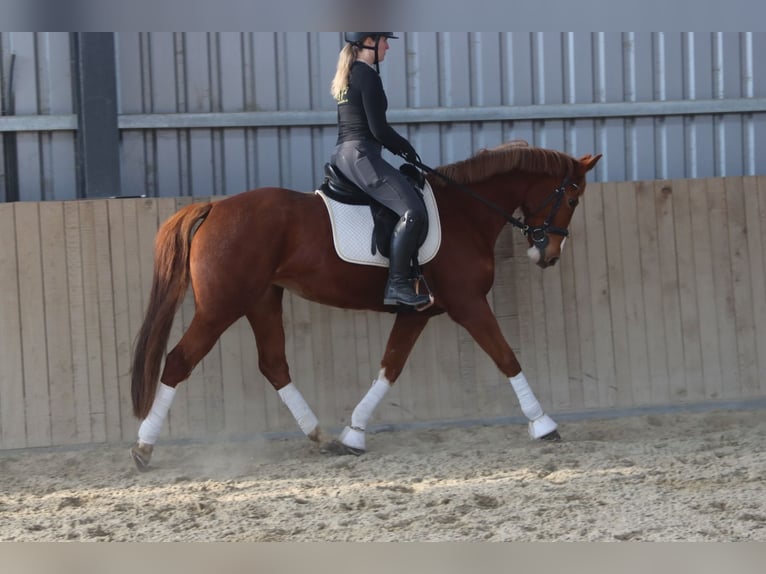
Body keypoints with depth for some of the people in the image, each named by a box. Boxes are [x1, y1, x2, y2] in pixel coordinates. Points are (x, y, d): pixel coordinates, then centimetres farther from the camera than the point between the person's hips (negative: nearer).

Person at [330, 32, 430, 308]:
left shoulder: (348, 75, 19)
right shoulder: (368, 75, -10)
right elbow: (378, 129, -14)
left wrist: (398, 145, 18)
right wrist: (405, 147, 3)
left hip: (343, 154, 11)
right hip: (361, 154, -11)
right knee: (413, 212, -18)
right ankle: (397, 285, -20)